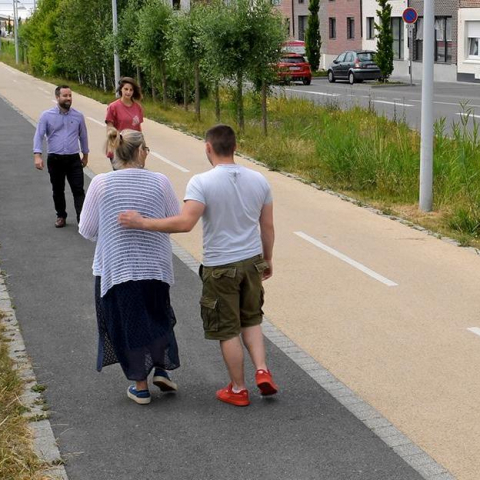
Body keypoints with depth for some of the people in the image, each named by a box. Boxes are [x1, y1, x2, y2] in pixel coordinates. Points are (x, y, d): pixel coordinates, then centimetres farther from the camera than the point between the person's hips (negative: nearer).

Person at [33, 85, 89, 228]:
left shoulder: (78, 116, 3)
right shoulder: (47, 116, -3)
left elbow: (83, 136, 14)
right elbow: (39, 136, -6)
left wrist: (85, 155, 19)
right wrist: (37, 155, -18)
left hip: (74, 159, 0)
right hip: (55, 159, 0)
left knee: (78, 190, -6)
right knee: (58, 190, 12)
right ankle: (61, 216, 28)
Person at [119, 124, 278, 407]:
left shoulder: (202, 183, -17)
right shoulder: (259, 180, -1)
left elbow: (185, 222, -28)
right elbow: (268, 227, 5)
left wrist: (142, 223, -20)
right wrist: (268, 259, 20)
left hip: (220, 267, -4)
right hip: (252, 261, 5)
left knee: (228, 330, 9)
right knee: (251, 320, 24)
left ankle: (238, 390, 20)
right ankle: (262, 371, 11)